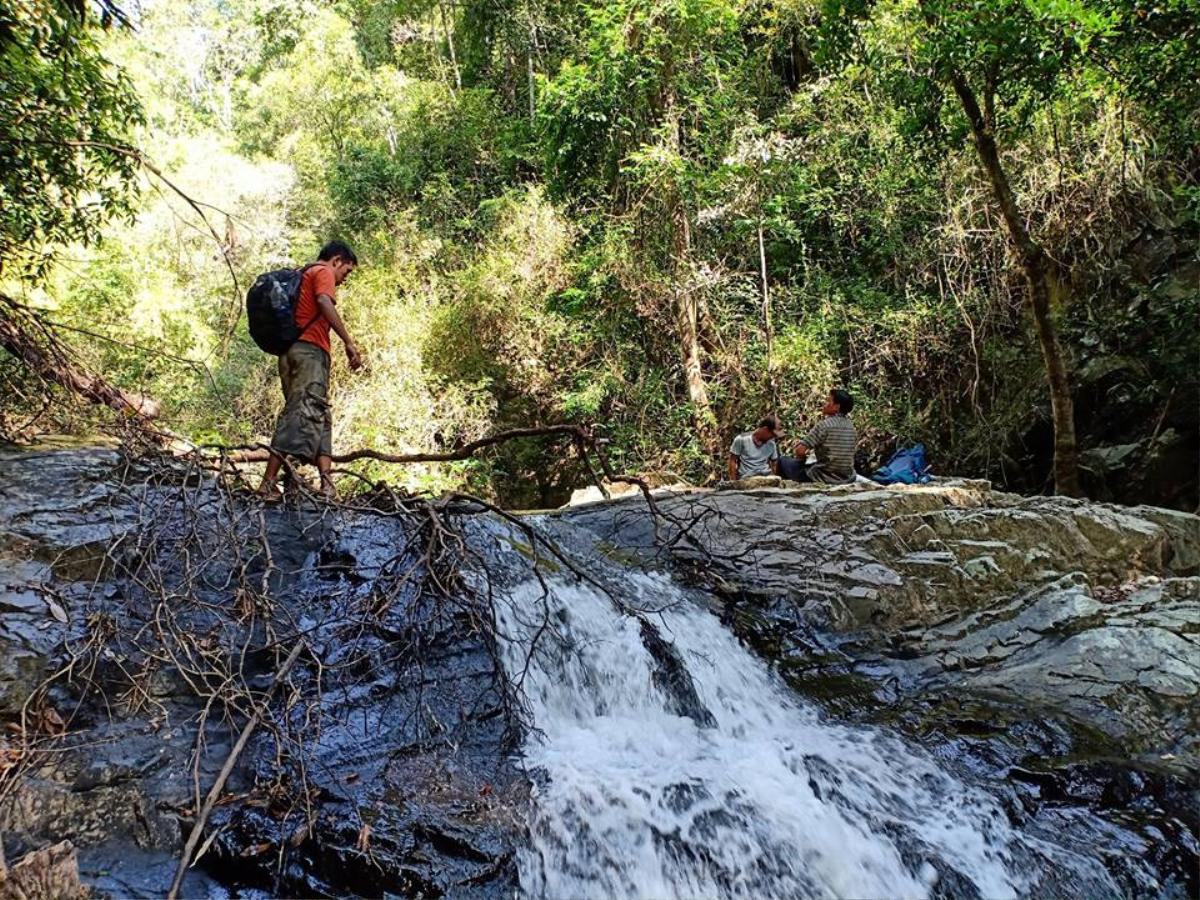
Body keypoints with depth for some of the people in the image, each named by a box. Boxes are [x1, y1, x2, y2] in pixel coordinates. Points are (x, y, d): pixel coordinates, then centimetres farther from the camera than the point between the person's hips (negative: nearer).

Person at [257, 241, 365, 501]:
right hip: (311, 350, -9)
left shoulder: (301, 277, 31)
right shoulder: (323, 272, 4)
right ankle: (269, 483, -24)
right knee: (302, 414, -16)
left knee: (318, 417, 5)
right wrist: (349, 343, -19)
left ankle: (327, 482, -6)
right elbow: (325, 304, -16)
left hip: (290, 350, 10)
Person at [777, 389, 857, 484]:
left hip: (825, 478, -7)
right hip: (847, 479, 7)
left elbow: (799, 451, -16)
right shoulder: (851, 427, 5)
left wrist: (802, 457, 7)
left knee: (784, 461, 10)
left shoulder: (824, 424, -15)